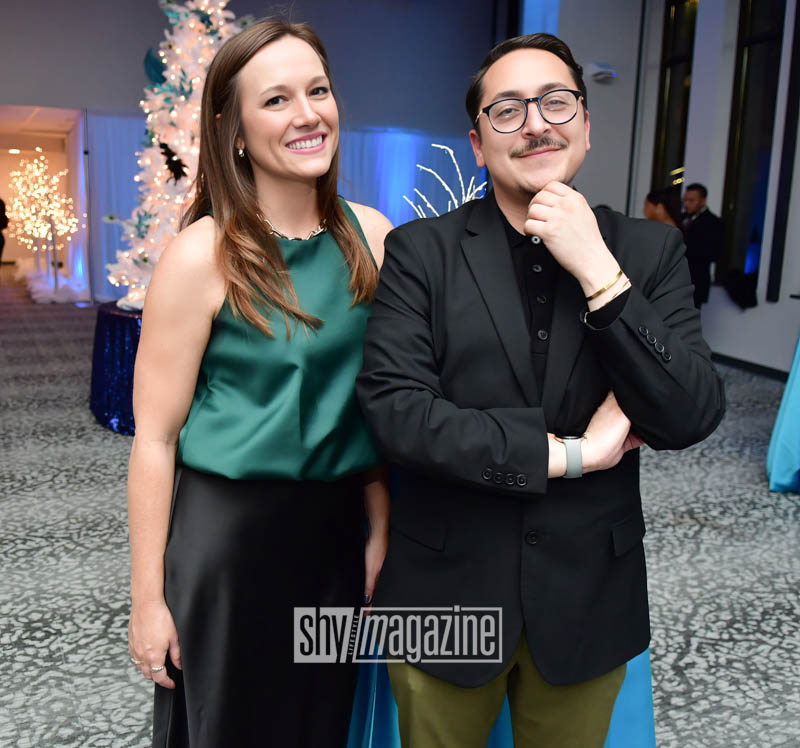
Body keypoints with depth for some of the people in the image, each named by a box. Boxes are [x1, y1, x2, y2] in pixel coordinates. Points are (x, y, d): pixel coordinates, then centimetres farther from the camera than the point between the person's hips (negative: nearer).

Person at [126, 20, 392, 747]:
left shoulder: (371, 235, -2)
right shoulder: (202, 256, -15)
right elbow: (155, 436, -12)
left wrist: (380, 530, 6)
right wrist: (148, 598, -8)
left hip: (337, 526, 5)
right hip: (227, 530, -4)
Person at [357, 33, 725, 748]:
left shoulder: (650, 251, -2)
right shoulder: (420, 251, -7)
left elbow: (691, 419, -10)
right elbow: (395, 407, -17)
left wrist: (599, 273, -19)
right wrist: (564, 454, -18)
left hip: (589, 599, 2)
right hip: (447, 591, -1)